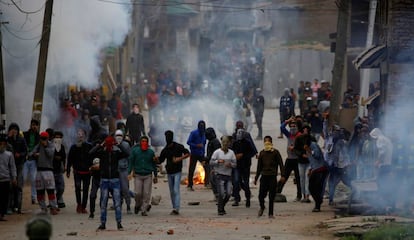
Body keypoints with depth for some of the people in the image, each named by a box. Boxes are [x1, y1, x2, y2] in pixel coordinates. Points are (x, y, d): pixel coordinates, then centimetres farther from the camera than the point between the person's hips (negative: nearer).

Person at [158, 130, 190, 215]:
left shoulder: (178, 147, -5)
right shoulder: (165, 150, 8)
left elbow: (188, 153, -2)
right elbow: (160, 160, 13)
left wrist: (180, 158, -16)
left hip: (177, 172, -5)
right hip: (169, 173, 5)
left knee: (176, 190, -14)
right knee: (172, 192, 8)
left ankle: (176, 209, -20)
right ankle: (174, 208, 15)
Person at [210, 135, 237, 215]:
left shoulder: (231, 153, 7)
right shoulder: (217, 152, -2)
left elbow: (235, 164, 7)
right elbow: (211, 162, -4)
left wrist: (230, 164, -14)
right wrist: (218, 161, -22)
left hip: (228, 176, 4)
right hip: (220, 175, -4)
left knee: (228, 194, 1)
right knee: (221, 193, -8)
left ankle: (222, 206, 24)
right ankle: (220, 210, 3)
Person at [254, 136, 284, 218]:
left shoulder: (275, 152, 1)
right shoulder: (262, 153, 9)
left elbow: (280, 164, 0)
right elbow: (259, 166, 16)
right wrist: (256, 177, 16)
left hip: (273, 176, -2)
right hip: (264, 176, 2)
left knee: (272, 196, -1)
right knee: (261, 195, -4)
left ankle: (271, 214, 8)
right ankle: (262, 207, 25)